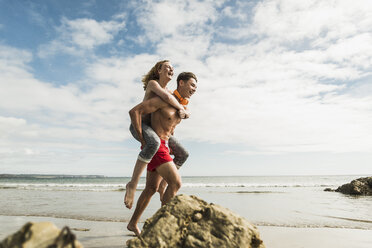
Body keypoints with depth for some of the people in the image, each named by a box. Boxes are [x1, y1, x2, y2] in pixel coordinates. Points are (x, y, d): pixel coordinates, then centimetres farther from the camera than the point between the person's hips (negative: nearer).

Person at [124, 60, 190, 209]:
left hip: (154, 128, 8)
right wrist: (180, 107, -14)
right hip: (138, 124, -8)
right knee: (154, 143, -43)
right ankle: (133, 184, -30)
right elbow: (166, 97, -28)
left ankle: (162, 186, 9)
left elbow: (187, 112, 11)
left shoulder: (170, 93, 14)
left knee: (183, 154, 0)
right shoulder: (152, 83, -8)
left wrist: (184, 113, -12)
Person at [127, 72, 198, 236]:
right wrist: (141, 138, -17)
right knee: (175, 182, -15)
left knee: (151, 188, 11)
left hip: (163, 147, 9)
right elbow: (134, 111, -17)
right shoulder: (164, 99, -13)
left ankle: (133, 223, 25)